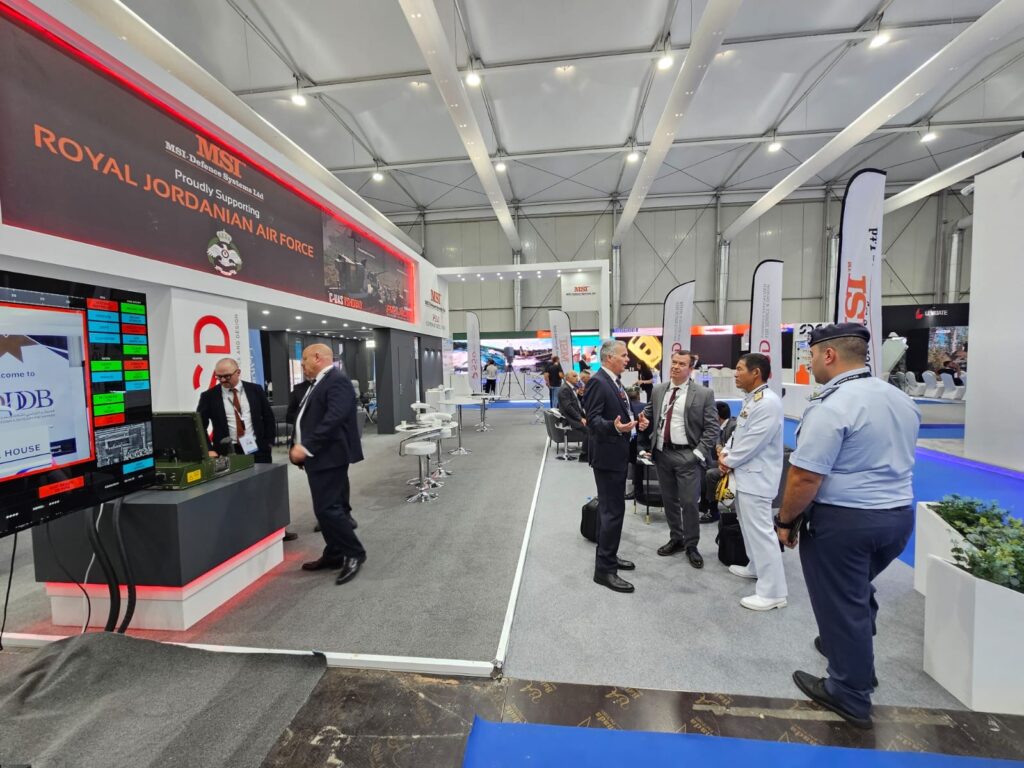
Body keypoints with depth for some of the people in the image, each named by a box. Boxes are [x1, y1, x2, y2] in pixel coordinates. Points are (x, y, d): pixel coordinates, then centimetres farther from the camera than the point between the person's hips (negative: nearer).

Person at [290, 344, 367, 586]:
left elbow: (334, 419, -26)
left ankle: (354, 553, 3)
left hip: (329, 456, -10)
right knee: (328, 507, 14)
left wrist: (306, 447, -25)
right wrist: (299, 447, 11)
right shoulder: (318, 383, 18)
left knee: (327, 508, -10)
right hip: (319, 457, 10)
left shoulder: (337, 381, -15)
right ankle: (334, 555, 24)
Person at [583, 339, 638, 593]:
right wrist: (615, 427, -39)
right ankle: (605, 569, 5)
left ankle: (607, 556, 32)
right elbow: (593, 419, -23)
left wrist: (633, 420, 2)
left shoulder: (614, 381, 12)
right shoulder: (598, 381, -18)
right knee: (613, 511, -5)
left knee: (609, 509, 18)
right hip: (607, 455, -10)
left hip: (617, 453, 10)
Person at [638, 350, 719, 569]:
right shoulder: (658, 390, 7)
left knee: (689, 503, 0)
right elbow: (649, 415, 14)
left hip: (687, 456, -4)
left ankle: (691, 545, 21)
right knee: (669, 500, 15)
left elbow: (712, 428, -7)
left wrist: (699, 453, -14)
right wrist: (645, 422, -10)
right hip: (662, 453, 4)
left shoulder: (704, 394, -5)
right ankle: (676, 539, 33)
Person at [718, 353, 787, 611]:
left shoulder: (768, 402, -21)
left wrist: (729, 462, -10)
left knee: (760, 530, -4)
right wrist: (725, 453, 1)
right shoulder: (750, 399, 11)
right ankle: (756, 567, 40)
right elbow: (738, 432, 16)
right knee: (749, 526, 22)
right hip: (746, 473, 10)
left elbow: (752, 442, -22)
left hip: (757, 476, -10)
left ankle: (773, 592, 5)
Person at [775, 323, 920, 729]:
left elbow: (805, 477, -24)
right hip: (898, 514, 9)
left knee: (840, 602, 10)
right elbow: (893, 459, 18)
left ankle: (850, 694, 27)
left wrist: (786, 520, -11)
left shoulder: (831, 405, -23)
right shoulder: (901, 399, 6)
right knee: (858, 591, 28)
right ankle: (854, 656, 48)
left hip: (843, 520, -8)